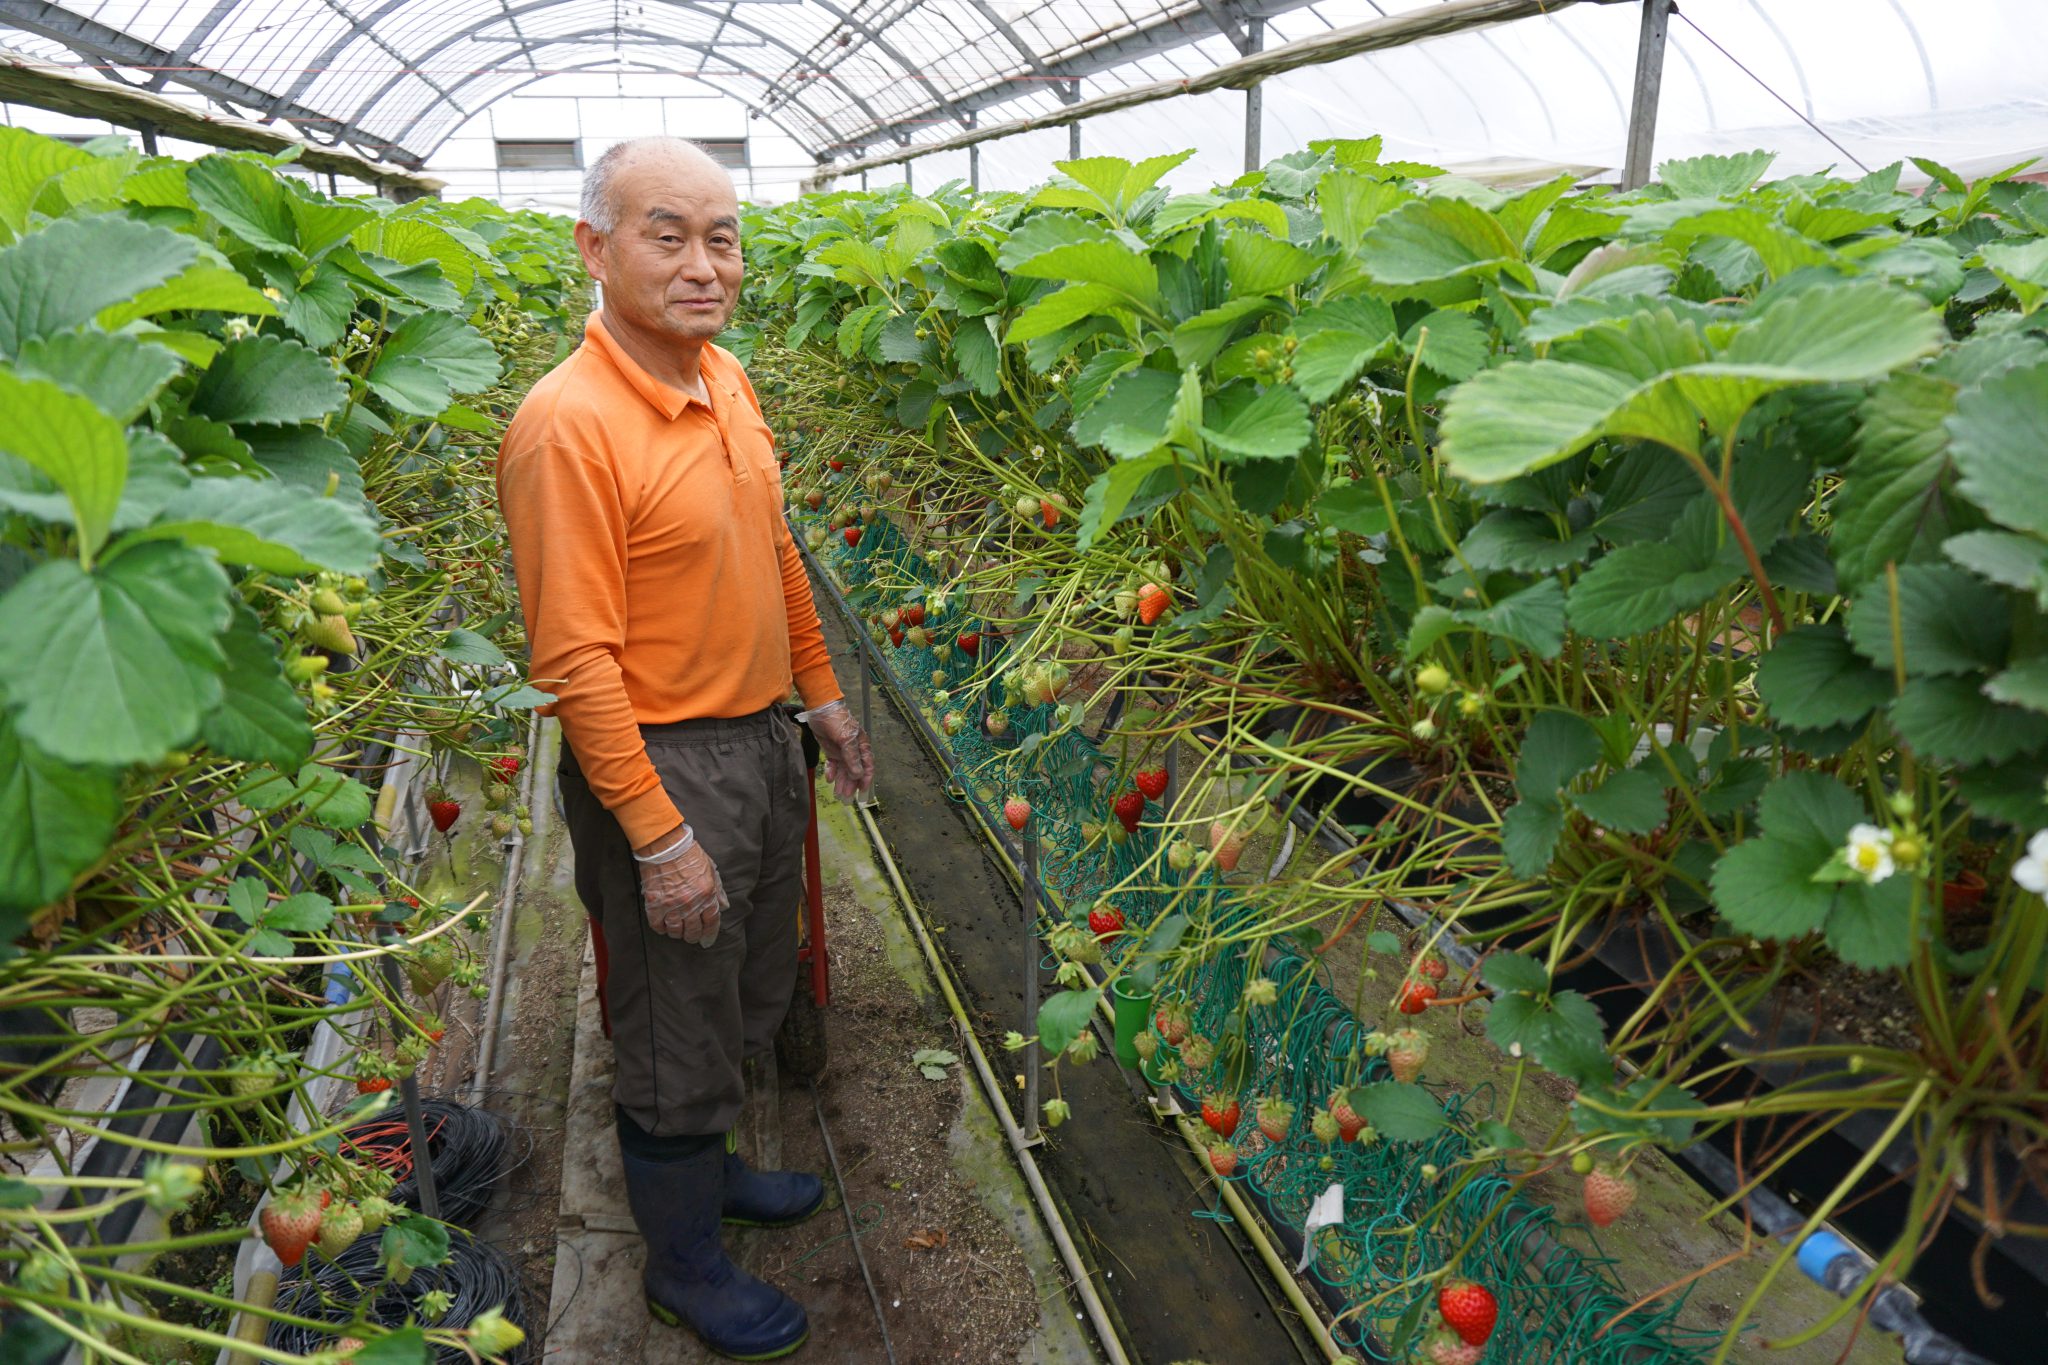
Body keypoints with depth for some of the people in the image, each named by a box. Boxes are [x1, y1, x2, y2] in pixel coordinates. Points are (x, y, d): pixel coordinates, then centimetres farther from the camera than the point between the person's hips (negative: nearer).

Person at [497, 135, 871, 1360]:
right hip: (662, 765, -8)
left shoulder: (727, 379, 4)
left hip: (764, 739, 8)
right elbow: (576, 661, -23)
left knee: (749, 996, 25)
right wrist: (660, 840, -21)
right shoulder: (567, 426, -23)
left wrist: (823, 694, 17)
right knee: (680, 1030, 11)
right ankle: (684, 1260, 35)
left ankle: (707, 1164, 50)